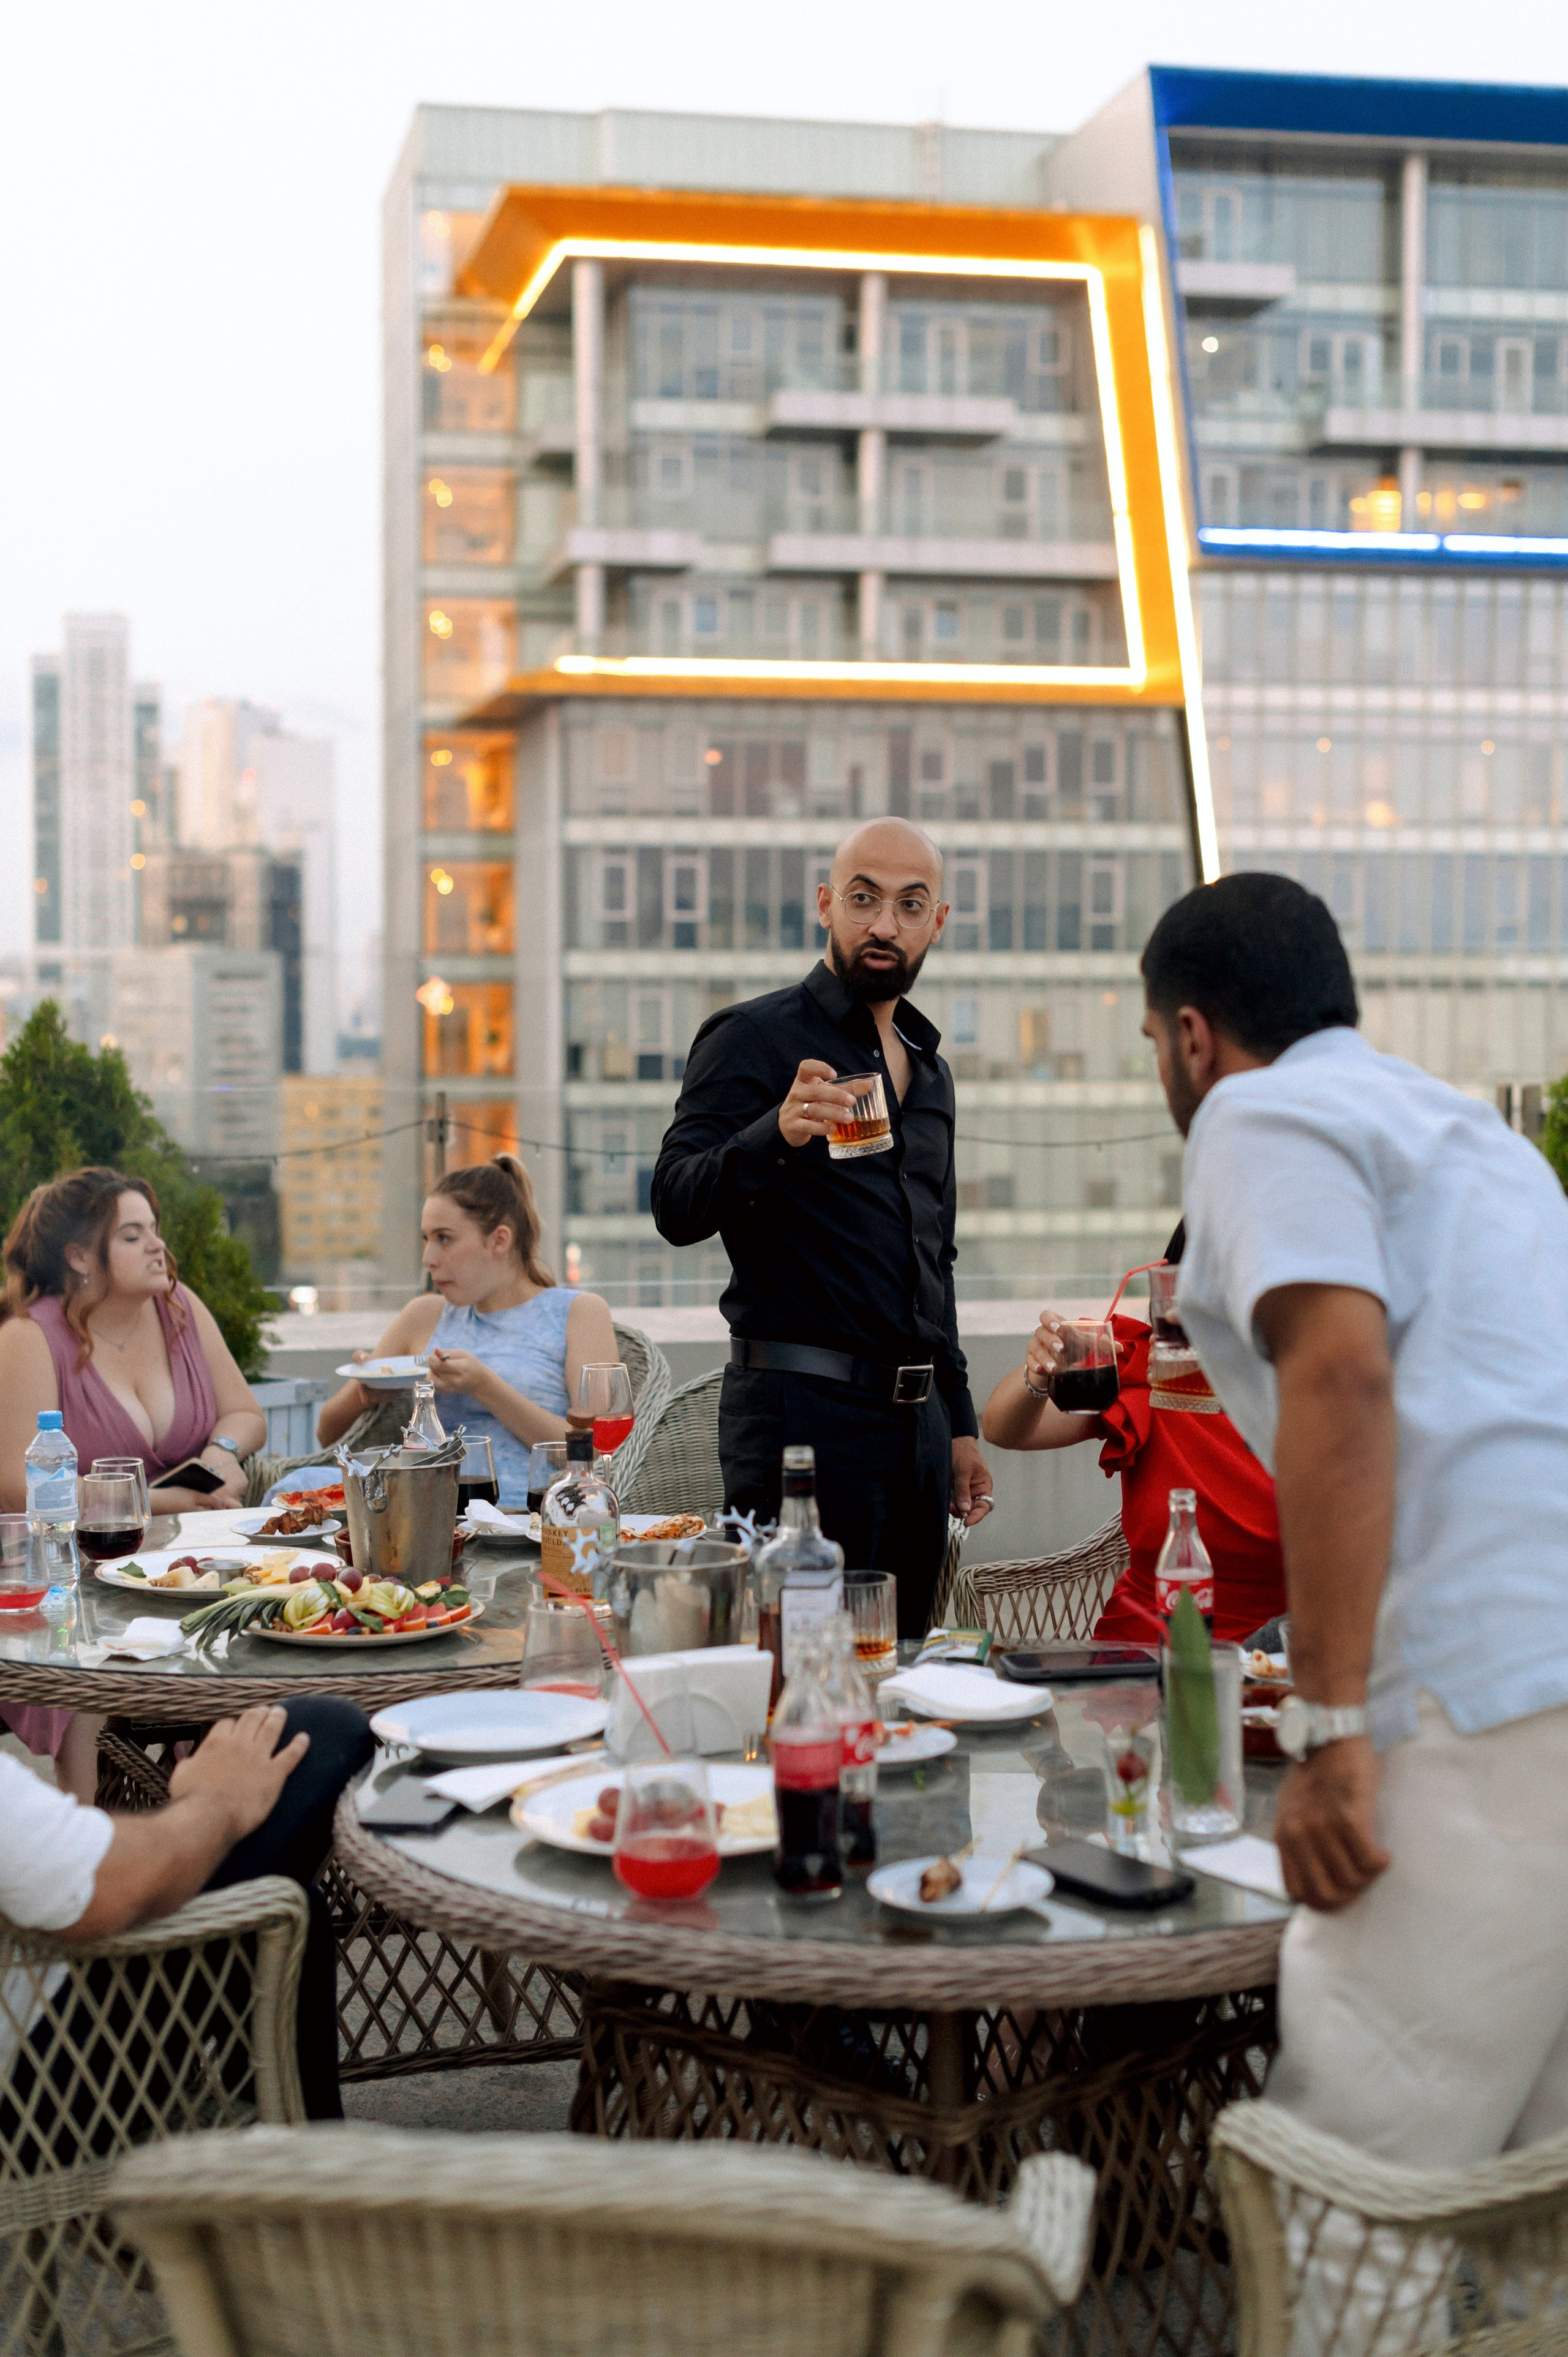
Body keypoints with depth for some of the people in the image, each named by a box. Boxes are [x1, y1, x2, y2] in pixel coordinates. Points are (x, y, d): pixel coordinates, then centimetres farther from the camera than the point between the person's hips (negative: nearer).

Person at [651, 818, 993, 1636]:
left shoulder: (927, 1067, 18)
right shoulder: (752, 1037, -4)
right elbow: (677, 1208, -15)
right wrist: (776, 1134, -33)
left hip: (914, 1416, 7)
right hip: (802, 1410, -7)